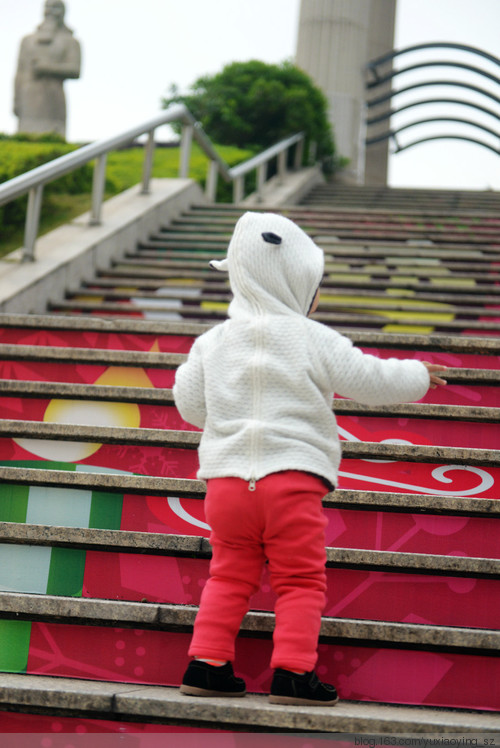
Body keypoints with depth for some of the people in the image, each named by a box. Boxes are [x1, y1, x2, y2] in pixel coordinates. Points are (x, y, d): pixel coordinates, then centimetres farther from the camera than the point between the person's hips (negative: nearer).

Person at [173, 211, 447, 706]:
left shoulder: (213, 342, 6)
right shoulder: (313, 340, -4)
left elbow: (189, 405, 14)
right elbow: (373, 381, 0)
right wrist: (418, 376, 18)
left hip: (226, 477, 4)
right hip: (292, 479, -4)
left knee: (228, 576, 14)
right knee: (300, 580, 5)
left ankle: (207, 663, 12)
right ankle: (293, 671, 1)